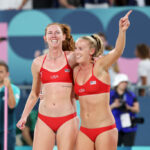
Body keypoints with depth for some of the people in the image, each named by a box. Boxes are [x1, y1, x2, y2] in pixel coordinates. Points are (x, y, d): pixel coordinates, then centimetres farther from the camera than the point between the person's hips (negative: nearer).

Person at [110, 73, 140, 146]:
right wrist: (113, 105, -19)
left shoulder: (131, 95, 7)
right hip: (116, 126, -2)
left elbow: (137, 109, 5)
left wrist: (129, 107, -15)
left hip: (129, 127, 2)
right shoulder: (110, 95, 2)